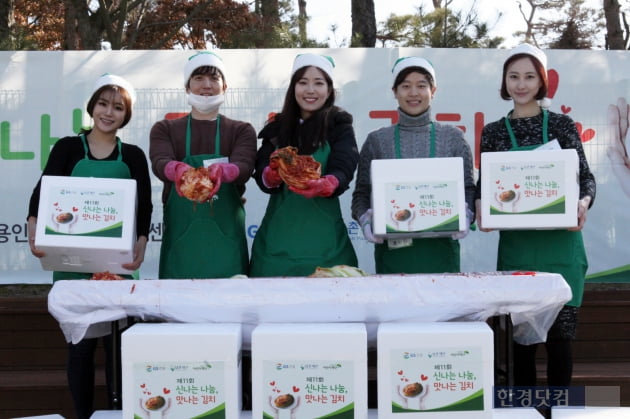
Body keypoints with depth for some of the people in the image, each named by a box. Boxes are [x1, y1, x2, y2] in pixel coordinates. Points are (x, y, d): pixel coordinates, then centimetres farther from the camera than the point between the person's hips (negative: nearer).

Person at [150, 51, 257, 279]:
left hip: (226, 237, 0)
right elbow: (160, 163, -8)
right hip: (180, 239, 0)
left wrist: (221, 171, -31)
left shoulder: (242, 131, 11)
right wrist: (178, 170, -32)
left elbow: (244, 167, -8)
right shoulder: (164, 129, 11)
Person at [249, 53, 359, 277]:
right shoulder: (277, 128, 9)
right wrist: (273, 175, -23)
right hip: (278, 235, 2)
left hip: (322, 237, -2)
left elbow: (343, 172, -11)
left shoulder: (339, 126, 3)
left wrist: (323, 185, -32)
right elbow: (261, 174, 0)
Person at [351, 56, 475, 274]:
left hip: (440, 249, 0)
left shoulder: (453, 137, 8)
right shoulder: (377, 140, 8)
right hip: (392, 249, 0)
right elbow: (362, 193, 7)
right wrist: (365, 220, -12)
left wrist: (464, 216, -12)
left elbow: (468, 188, 7)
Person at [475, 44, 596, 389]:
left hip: (560, 243, -1)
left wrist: (584, 203, -18)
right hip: (515, 245, 2)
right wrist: (482, 210, -11)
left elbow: (585, 177, 3)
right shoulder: (493, 132, 8)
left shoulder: (561, 124, 4)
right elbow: (484, 186, 10)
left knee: (559, 334, -1)